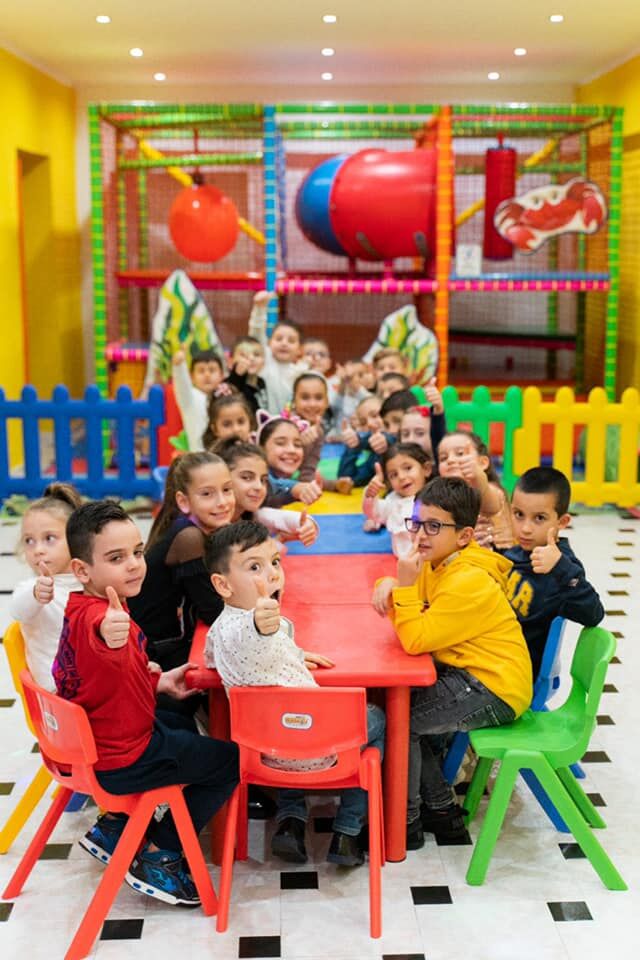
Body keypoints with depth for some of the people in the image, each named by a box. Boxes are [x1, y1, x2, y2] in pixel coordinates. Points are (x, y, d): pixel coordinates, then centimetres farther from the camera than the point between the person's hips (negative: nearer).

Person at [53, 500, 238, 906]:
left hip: (95, 742, 10)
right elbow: (97, 633, -58)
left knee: (182, 727, 35)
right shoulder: (94, 615, -30)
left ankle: (115, 825, 30)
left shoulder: (85, 608, 2)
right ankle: (156, 856, 10)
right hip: (122, 761, -10)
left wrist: (158, 681, 9)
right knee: (230, 760, 4)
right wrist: (108, 635, -78)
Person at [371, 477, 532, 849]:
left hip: (494, 691, -10)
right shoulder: (440, 563, 4)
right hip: (471, 676, 10)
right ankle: (442, 810, 20)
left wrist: (405, 585, -24)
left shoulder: (468, 584, -24)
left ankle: (407, 823, 8)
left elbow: (415, 639, -25)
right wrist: (388, 585, -7)